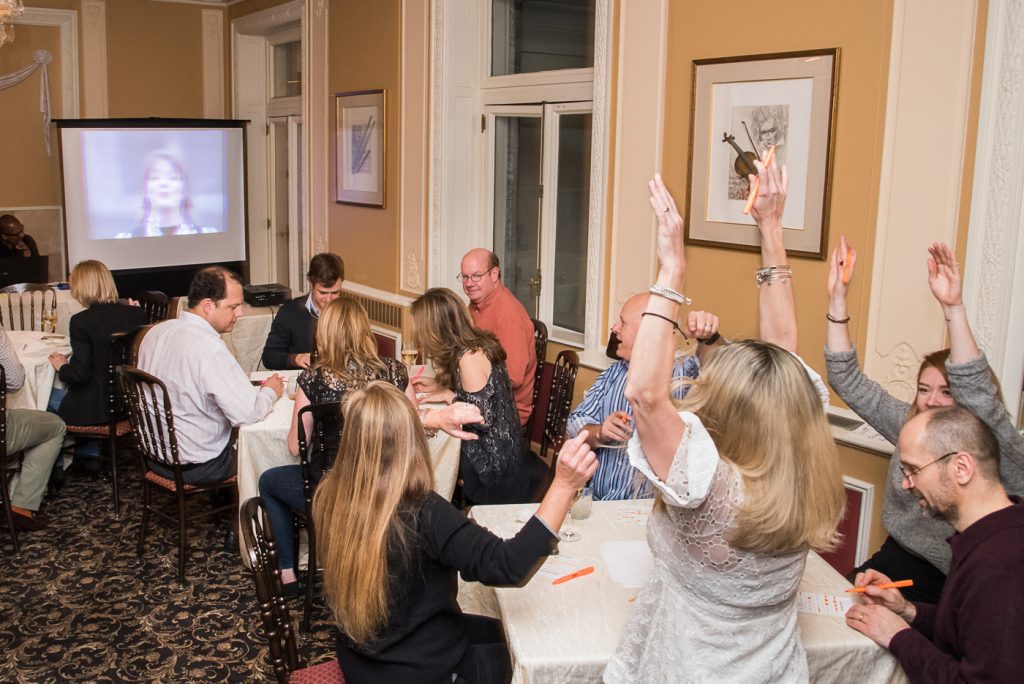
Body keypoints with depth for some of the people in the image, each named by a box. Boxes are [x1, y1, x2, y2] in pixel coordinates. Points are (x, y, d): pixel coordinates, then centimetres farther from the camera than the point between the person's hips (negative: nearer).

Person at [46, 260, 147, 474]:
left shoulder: (82, 321, -19)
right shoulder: (136, 313, -5)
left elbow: (80, 375, -20)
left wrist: (61, 366, 0)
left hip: (97, 407, -6)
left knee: (48, 395, 23)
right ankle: (89, 452, 35)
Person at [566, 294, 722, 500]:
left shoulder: (683, 371, -3)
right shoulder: (614, 373, 15)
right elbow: (576, 423, 9)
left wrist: (709, 339, -43)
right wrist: (600, 434, -12)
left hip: (656, 508, -5)